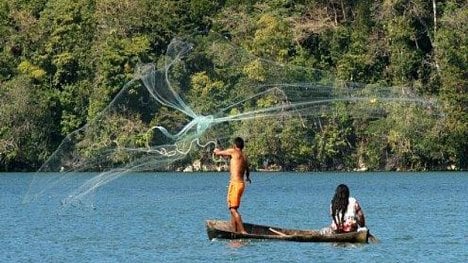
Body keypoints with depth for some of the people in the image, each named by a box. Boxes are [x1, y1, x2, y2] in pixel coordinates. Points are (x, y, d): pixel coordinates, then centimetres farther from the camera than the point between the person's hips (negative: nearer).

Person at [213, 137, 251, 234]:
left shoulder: (233, 151, -7)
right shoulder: (244, 156, 16)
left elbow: (217, 152, 3)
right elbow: (247, 170, 34)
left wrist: (217, 151, 29)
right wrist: (247, 177, 57)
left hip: (235, 183, -8)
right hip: (241, 183, 8)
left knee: (233, 209, -11)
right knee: (233, 209, 14)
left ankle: (243, 231, -19)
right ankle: (235, 231, 13)